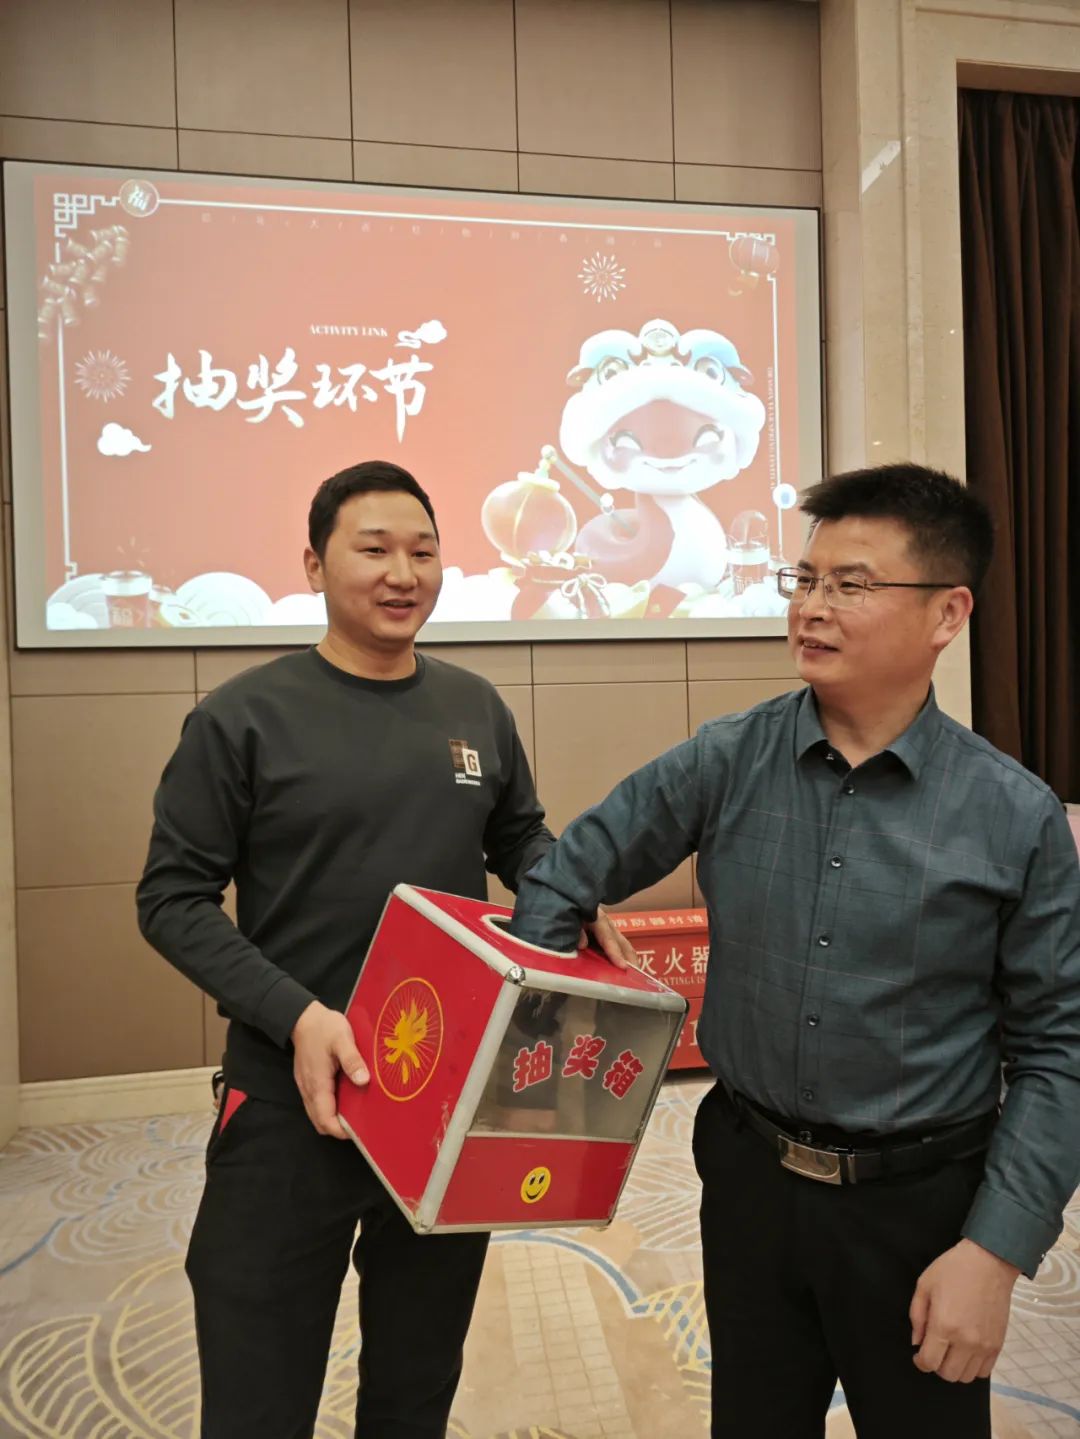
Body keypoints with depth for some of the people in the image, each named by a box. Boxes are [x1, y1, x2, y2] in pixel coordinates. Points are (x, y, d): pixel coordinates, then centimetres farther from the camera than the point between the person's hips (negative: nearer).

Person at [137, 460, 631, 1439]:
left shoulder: (476, 710, 3)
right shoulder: (244, 718, -10)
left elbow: (522, 840, 15)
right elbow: (173, 897, -9)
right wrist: (295, 1014, -21)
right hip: (293, 1100, -3)